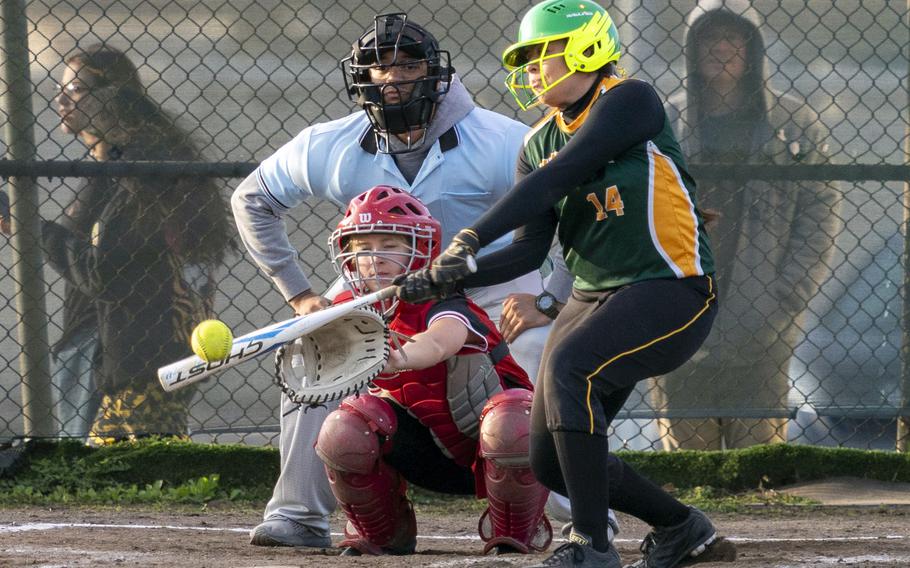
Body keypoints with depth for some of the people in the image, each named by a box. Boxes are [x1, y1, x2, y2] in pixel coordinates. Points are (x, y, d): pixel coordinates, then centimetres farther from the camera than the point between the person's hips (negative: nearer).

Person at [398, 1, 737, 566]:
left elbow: (557, 177, -22)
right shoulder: (542, 142, 10)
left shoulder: (629, 101, -12)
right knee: (551, 461, 2)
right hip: (594, 299, 8)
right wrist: (448, 277, -13)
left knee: (568, 367, -32)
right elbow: (530, 250, 4)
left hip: (671, 291, -8)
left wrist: (473, 236, -29)